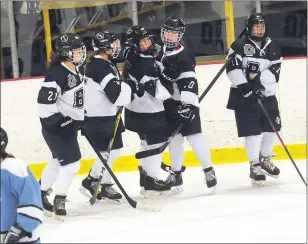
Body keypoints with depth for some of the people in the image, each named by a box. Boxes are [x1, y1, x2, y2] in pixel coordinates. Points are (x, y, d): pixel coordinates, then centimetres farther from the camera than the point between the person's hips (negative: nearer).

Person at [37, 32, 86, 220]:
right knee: (71, 162, -11)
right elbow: (45, 101, -26)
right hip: (56, 125, -10)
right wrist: (60, 120, -25)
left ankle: (40, 194, 34)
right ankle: (59, 201, 0)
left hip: (69, 124, 10)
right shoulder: (57, 72, -22)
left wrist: (81, 118, 20)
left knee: (60, 161, 20)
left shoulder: (75, 70, 8)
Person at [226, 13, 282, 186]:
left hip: (267, 95, 5)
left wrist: (257, 78, -23)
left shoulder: (273, 48, 5)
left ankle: (265, 159, 32)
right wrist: (244, 86, -26)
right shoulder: (239, 46, -6)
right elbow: (232, 69, -16)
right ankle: (255, 166, 7)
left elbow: (274, 71, -8)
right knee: (253, 132, -8)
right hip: (244, 97, -5)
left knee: (272, 129, 8)